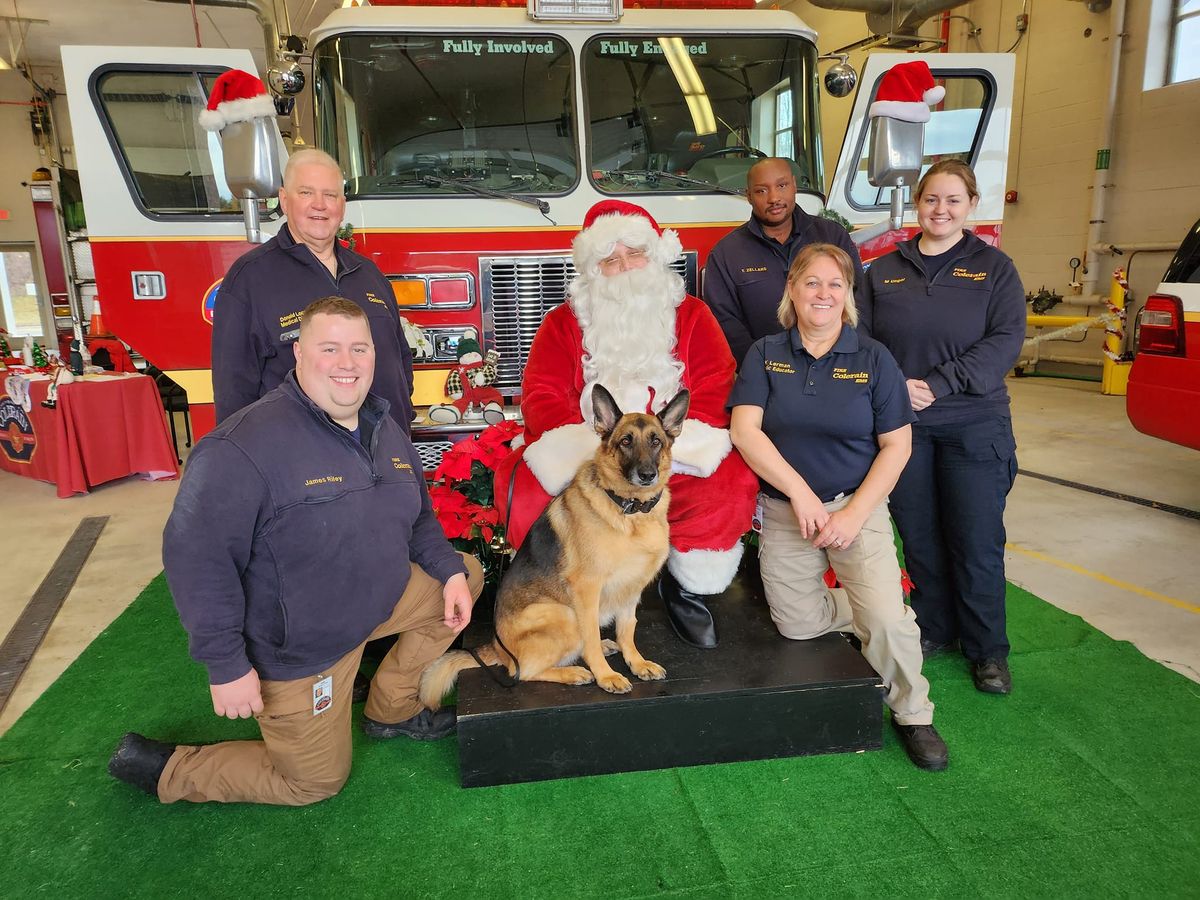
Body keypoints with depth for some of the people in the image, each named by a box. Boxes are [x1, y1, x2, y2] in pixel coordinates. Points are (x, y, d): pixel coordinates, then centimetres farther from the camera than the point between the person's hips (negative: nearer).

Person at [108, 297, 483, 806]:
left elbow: (418, 517, 10)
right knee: (315, 782, 7)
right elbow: (196, 556, -26)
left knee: (468, 573, 7)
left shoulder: (386, 431, -1)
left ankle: (390, 710, 20)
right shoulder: (246, 445, -28)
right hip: (296, 649, -7)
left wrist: (449, 571, -7)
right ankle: (164, 769, 25)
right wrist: (225, 665, -23)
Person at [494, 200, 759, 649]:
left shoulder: (691, 316, 8)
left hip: (677, 459, 0)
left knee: (730, 484, -28)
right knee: (525, 489, -28)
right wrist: (590, 447, -21)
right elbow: (542, 397, -2)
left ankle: (685, 586, 0)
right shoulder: (564, 322, 9)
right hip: (579, 462, 0)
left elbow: (717, 392, -3)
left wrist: (664, 444, -21)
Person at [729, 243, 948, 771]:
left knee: (887, 618, -17)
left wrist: (855, 514, -13)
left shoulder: (873, 359, -2)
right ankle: (870, 610, 35)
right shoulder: (765, 355, 0)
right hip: (784, 511, 2)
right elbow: (745, 430, -10)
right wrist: (800, 492, -17)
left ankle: (912, 714, 10)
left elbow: (896, 445, -3)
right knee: (796, 626, 5)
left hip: (857, 506, -1)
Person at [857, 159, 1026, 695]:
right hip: (901, 425, 2)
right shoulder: (884, 270, 10)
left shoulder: (994, 267, 4)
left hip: (974, 427, -1)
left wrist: (936, 384, -17)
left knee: (977, 541, 2)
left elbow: (1005, 341, -7)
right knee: (919, 536, 9)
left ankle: (987, 650, 18)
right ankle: (934, 629, 27)